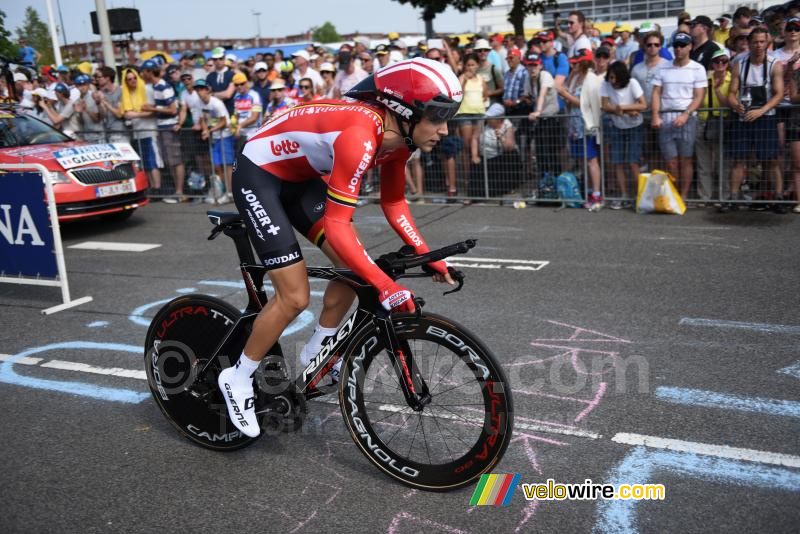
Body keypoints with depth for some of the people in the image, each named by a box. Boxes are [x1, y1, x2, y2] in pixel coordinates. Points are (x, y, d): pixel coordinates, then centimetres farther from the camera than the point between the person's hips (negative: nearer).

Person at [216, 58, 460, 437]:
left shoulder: (399, 136, -8)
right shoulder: (359, 137, -35)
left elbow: (393, 203, 4)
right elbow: (336, 227, -37)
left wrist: (425, 255, -6)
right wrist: (385, 285, -42)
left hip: (300, 177, 9)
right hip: (259, 176, -8)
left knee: (356, 270, 0)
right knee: (294, 297, -11)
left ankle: (315, 355, 20)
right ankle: (238, 379, 10)